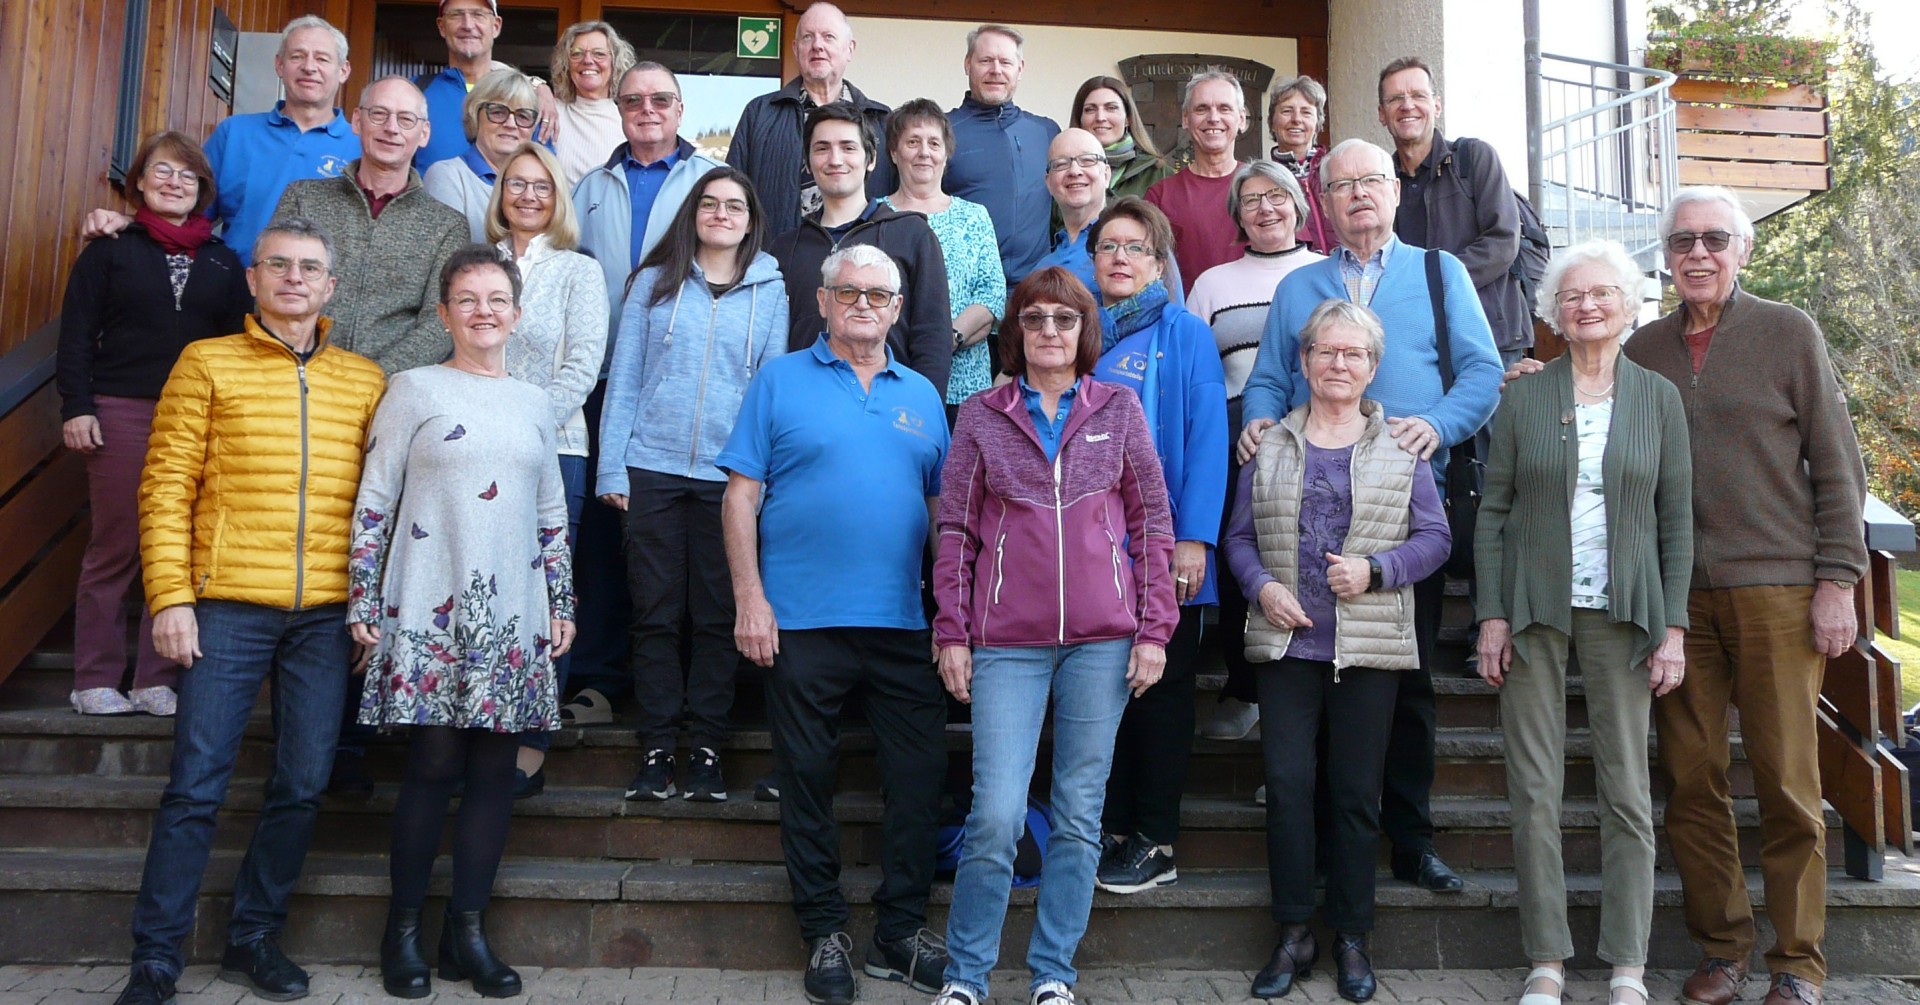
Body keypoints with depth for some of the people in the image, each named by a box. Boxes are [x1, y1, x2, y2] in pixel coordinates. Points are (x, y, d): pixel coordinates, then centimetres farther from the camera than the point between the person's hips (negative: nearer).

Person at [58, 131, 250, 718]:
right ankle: (96, 681, 9)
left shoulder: (223, 262, 14)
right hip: (121, 414, -2)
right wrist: (76, 406, -7)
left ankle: (157, 681, 8)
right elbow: (76, 335, 3)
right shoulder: (110, 249, 7)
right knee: (116, 547, -1)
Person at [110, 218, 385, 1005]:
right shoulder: (208, 364, 6)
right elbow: (166, 486, 1)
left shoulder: (364, 380, 12)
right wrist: (170, 597, -7)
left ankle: (254, 939, 22)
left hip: (327, 613, 3)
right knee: (195, 786, -1)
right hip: (230, 605, -2)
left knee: (302, 785, 6)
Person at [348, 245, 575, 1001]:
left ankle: (467, 931, 14)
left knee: (495, 770, 4)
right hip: (430, 615, -4)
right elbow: (374, 503, -1)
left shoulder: (533, 403, 14)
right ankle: (403, 931, 12)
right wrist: (362, 604, -6)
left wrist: (562, 604, 13)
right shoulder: (414, 391, 3)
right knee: (433, 764, -4)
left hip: (512, 619, 4)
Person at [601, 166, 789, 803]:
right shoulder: (656, 281, 7)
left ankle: (706, 750, 14)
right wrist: (613, 468, -2)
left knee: (718, 616, 5)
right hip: (652, 470, 0)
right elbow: (625, 376, 6)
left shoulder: (770, 289, 8)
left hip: (729, 476, 0)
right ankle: (656, 748, 12)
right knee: (655, 613, 3)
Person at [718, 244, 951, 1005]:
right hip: (802, 622, -3)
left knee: (919, 773, 5)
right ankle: (825, 933, 21)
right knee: (807, 778, 6)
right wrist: (750, 600, -9)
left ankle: (901, 930, 20)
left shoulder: (921, 395, 13)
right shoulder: (781, 381, 3)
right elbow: (741, 495, -1)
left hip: (904, 624, 3)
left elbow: (943, 507, 14)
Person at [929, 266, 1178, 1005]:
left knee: (1080, 814, 6)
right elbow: (956, 529, 6)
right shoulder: (981, 417, 7)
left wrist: (1153, 630, 1)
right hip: (1007, 641, -1)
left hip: (1102, 639, 1)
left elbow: (1152, 522, 7)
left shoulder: (1119, 411, 8)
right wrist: (951, 633, 0)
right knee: (997, 813, -6)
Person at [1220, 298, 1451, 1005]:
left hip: (1370, 649, -1)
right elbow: (1240, 536, 11)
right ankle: (1293, 934, 12)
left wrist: (1375, 569, -11)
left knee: (1356, 792, 5)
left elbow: (1434, 538, 4)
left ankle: (1352, 938, 18)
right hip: (1286, 644, 1)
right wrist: (1261, 586, -7)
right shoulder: (1269, 448, 11)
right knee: (1287, 784, -2)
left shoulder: (1402, 449, 7)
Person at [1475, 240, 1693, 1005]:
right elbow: (1491, 511, 4)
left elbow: (1677, 519, 5)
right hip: (1535, 610, 0)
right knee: (1534, 790, 1)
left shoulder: (1659, 398, 6)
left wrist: (1674, 625, -1)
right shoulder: (1523, 399, 5)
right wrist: (1491, 615, -3)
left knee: (1628, 790, 2)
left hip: (1624, 611, 0)